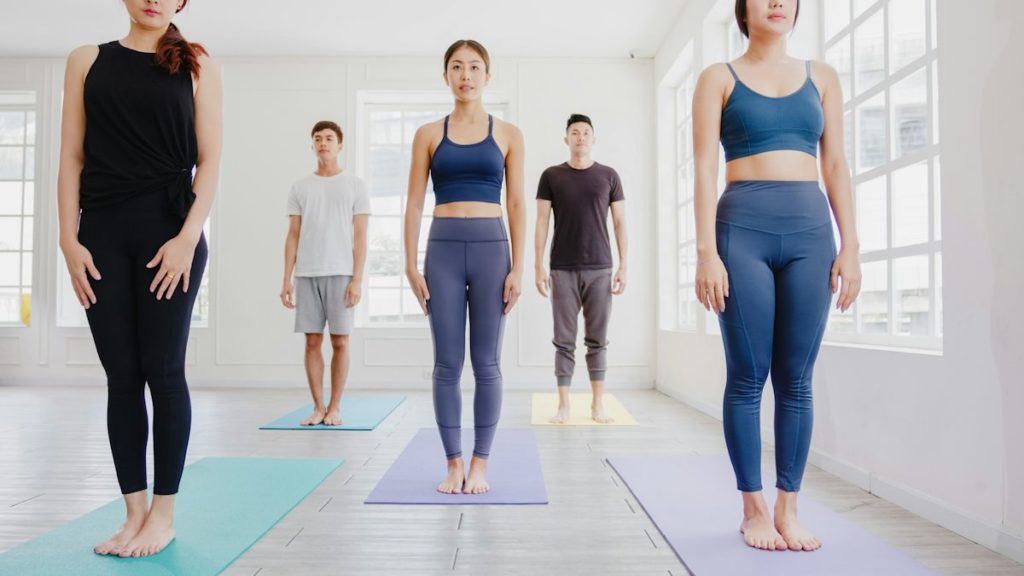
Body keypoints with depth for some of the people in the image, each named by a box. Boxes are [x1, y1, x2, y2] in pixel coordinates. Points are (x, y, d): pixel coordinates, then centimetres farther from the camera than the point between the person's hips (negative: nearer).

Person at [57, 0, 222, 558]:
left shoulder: (197, 66, 7)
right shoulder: (87, 60, 13)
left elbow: (209, 160, 0)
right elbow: (72, 157, 8)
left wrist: (187, 238, -11)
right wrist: (69, 239, -1)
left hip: (169, 229, -2)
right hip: (102, 232, 3)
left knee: (163, 371, -1)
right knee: (121, 375, 5)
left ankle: (163, 512, 11)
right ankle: (134, 511, 15)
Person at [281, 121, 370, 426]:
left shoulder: (354, 185, 5)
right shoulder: (300, 187, 12)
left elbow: (360, 236, 0)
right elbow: (293, 236, 10)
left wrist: (357, 279, -9)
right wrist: (287, 280, 3)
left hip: (341, 274, -2)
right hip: (306, 274, 3)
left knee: (339, 342, 0)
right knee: (312, 341, 4)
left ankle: (334, 407, 11)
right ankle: (318, 406, 13)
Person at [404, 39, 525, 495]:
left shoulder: (507, 135, 8)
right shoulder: (428, 134, 9)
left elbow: (516, 205, 4)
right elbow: (415, 203, 6)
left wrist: (518, 268, -4)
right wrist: (411, 266, -2)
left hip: (491, 248, 0)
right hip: (443, 249, 1)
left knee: (486, 363, 3)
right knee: (447, 364, 2)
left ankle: (480, 464, 14)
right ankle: (454, 463, 13)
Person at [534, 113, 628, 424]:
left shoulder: (608, 175, 8)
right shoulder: (551, 176, 6)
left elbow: (620, 222, 8)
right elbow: (541, 221, 3)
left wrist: (623, 266, 1)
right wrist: (539, 266, -4)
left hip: (600, 269, 1)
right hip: (562, 269, 0)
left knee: (597, 339, 4)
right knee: (564, 340, 2)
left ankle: (597, 403, 13)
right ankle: (563, 404, 9)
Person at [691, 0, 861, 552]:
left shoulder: (821, 76, 16)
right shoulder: (719, 78, 8)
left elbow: (835, 165, 13)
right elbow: (705, 169, -1)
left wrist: (849, 244, 3)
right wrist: (706, 251, -11)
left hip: (811, 229, 3)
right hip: (743, 229, -2)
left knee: (796, 379, 3)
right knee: (747, 377, 0)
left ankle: (789, 508, 14)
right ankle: (754, 508, 13)